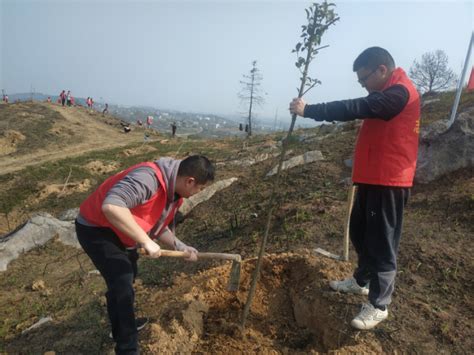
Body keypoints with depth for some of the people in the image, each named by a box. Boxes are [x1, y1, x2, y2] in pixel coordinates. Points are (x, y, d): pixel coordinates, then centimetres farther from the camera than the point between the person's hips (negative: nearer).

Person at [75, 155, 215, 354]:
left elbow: (158, 226, 9)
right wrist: (146, 241, -41)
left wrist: (180, 247, -3)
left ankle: (121, 327, 48)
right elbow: (111, 206, -46)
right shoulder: (149, 177, -34)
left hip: (119, 231, 10)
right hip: (95, 228, -10)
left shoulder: (175, 193, -3)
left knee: (125, 277, 24)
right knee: (123, 286, -10)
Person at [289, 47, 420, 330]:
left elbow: (357, 109, -27)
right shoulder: (386, 93, 18)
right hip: (372, 179, 10)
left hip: (389, 182, -10)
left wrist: (308, 110, -25)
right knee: (360, 233, 19)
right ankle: (362, 281, 38)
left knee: (382, 242, -1)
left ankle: (379, 305, 12)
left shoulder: (400, 93, -17)